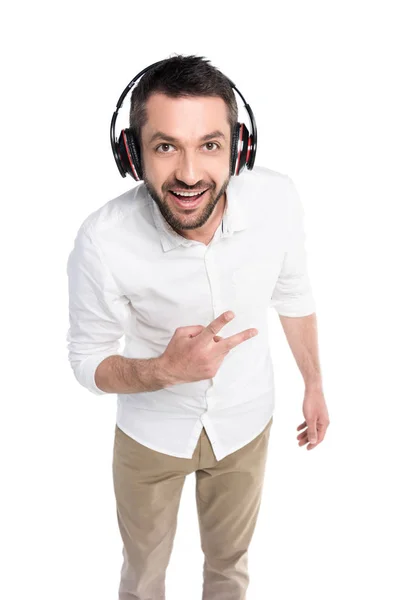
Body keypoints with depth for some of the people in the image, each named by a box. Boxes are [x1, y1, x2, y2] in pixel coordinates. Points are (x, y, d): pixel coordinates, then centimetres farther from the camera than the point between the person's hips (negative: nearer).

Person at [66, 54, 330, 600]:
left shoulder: (278, 200, -24)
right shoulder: (103, 242, -32)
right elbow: (88, 360, -16)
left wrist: (314, 384, 8)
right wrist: (164, 370, -36)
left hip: (246, 423, 2)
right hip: (151, 433, -2)